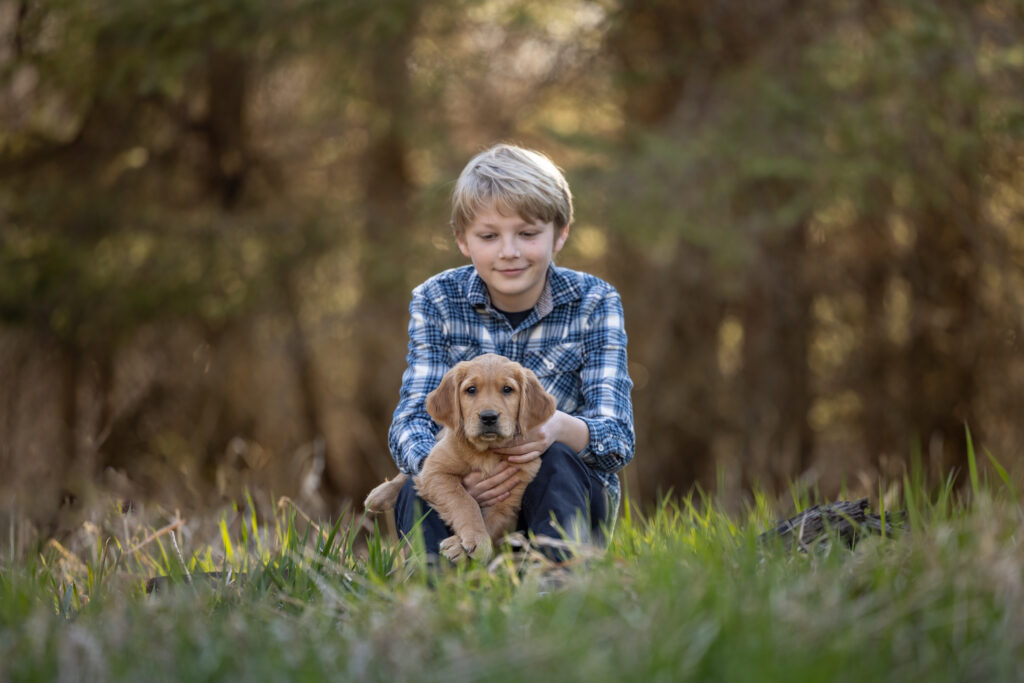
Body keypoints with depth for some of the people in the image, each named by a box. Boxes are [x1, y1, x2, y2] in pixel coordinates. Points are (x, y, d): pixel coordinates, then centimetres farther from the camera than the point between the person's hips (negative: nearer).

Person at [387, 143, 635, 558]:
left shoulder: (594, 302, -5)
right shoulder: (435, 302, -3)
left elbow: (617, 436, -16)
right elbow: (411, 420, -14)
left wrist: (559, 428, -41)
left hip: (565, 495, 0)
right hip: (464, 494, 1)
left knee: (555, 460, -34)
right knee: (420, 484, -32)